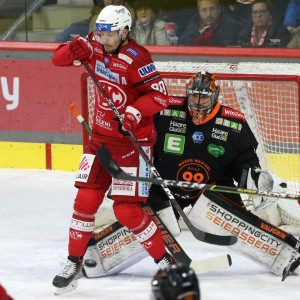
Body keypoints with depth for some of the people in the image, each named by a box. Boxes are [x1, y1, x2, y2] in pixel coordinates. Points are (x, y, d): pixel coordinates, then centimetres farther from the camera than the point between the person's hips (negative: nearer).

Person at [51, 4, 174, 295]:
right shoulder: (95, 47, 1)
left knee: (126, 209, -10)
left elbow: (159, 95, -20)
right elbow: (58, 59, 5)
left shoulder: (135, 58, -19)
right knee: (86, 200, 0)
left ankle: (165, 261, 5)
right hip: (100, 137, 6)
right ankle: (73, 263, 11)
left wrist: (135, 112, -35)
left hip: (132, 141, -6)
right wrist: (73, 50, -17)